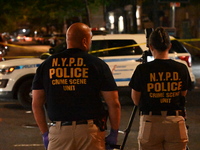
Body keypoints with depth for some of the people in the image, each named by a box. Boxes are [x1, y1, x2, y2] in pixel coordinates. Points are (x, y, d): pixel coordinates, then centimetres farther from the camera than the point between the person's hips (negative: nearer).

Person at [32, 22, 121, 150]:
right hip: (90, 130, -2)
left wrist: (45, 133, 14)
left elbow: (36, 104, 7)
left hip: (59, 132, 2)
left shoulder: (46, 65, 7)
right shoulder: (97, 64, -1)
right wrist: (114, 133, 8)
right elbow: (114, 104, -3)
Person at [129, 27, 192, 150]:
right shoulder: (181, 69, -2)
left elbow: (136, 100, 1)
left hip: (150, 122, -1)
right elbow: (183, 95, 10)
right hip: (176, 122, 2)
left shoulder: (142, 69, -7)